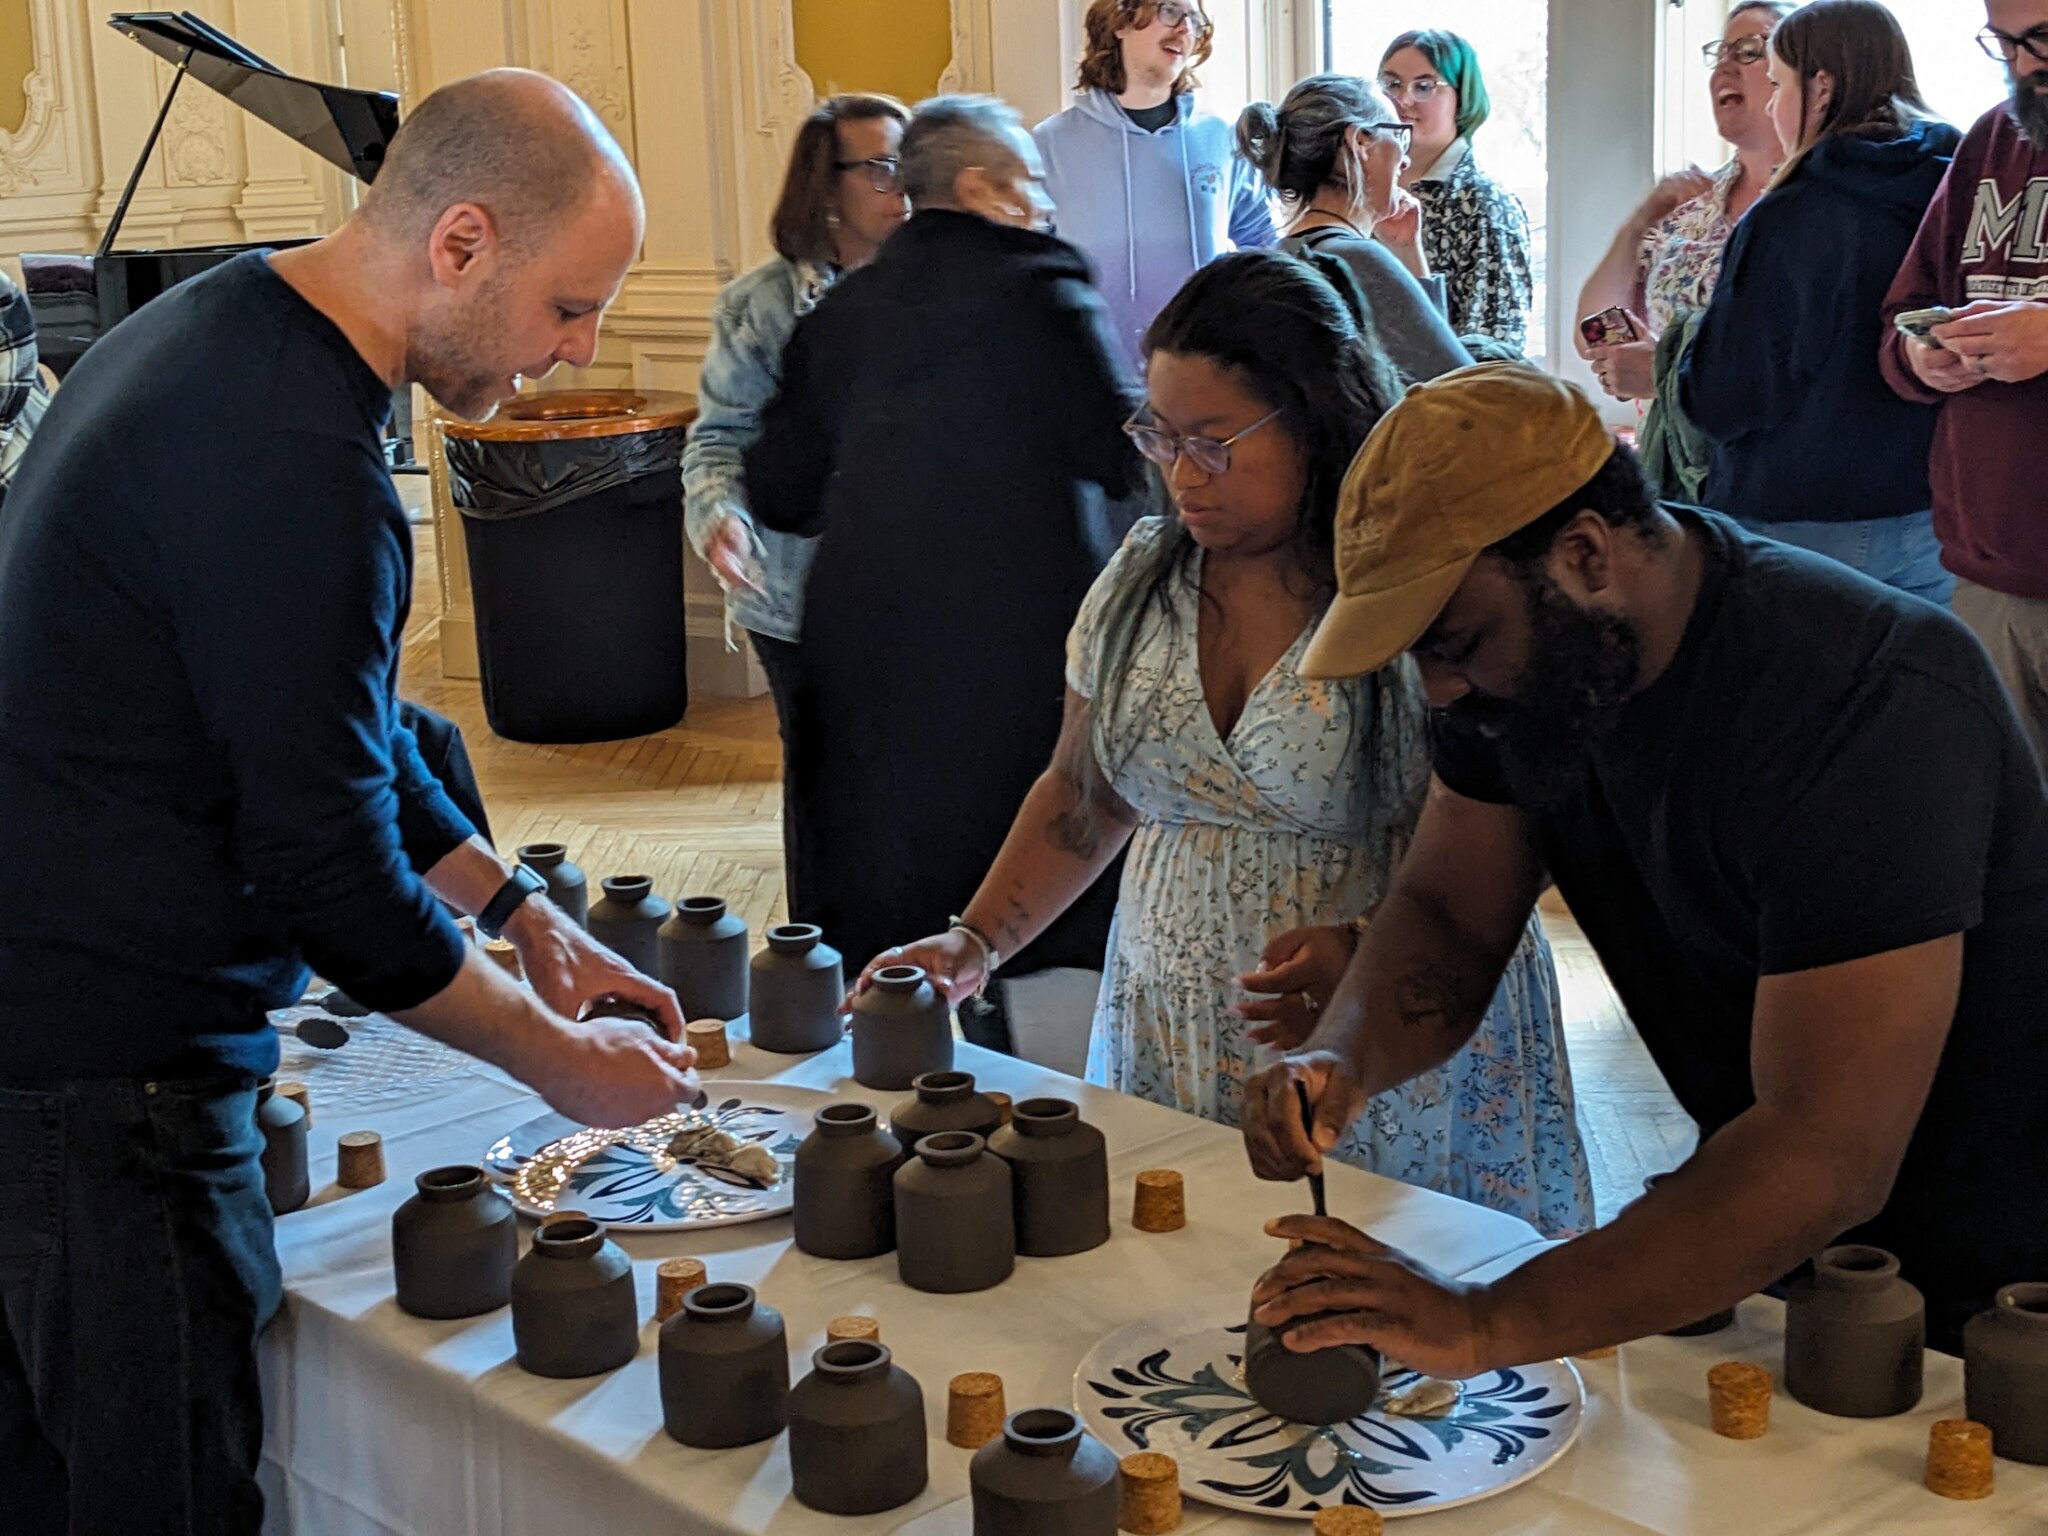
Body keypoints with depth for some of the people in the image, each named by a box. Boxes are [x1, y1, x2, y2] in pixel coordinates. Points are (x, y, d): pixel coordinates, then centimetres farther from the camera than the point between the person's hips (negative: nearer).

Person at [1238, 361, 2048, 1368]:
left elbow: (1825, 1160, -35)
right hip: (1759, 1229, 6)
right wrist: (1341, 1061, -19)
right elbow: (1447, 914, 3)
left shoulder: (1874, 707, -31)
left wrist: (1487, 1324, -38)